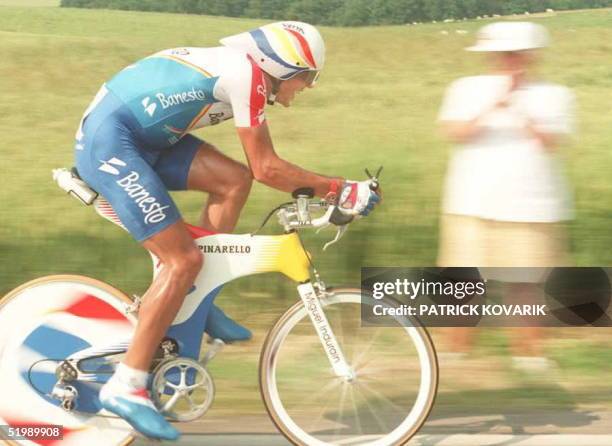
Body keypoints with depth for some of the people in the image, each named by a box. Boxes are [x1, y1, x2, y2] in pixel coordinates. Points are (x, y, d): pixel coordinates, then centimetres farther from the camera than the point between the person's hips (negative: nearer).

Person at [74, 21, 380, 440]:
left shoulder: (237, 69, 15)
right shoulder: (247, 72, -14)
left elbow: (254, 169, 22)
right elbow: (265, 168, -14)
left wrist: (317, 189, 20)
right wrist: (340, 189, -8)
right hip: (108, 143, -9)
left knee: (233, 180, 2)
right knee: (183, 261, -11)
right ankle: (126, 387, -7)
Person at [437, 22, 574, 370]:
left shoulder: (554, 95, 5)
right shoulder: (467, 89, 8)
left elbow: (551, 142, -7)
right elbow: (455, 132, -6)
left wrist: (520, 110, -18)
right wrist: (494, 107, -17)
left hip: (531, 206, -1)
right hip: (472, 203, 1)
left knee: (527, 280, -1)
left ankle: (528, 347, 10)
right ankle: (458, 345, 12)